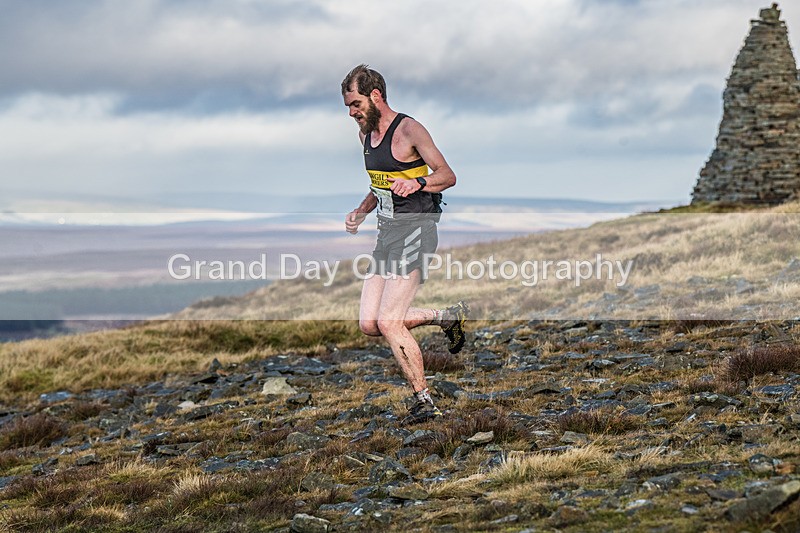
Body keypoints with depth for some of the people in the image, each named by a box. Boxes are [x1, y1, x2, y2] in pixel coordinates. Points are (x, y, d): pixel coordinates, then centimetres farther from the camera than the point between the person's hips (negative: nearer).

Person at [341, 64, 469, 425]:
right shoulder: (366, 133, 15)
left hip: (414, 229, -9)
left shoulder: (409, 130, -10)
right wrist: (360, 212, 11)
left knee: (388, 323, -16)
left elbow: (448, 176, -10)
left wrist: (417, 182, -29)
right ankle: (447, 317, 18)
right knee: (369, 324, 0)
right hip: (387, 232, 9)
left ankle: (424, 402, -5)